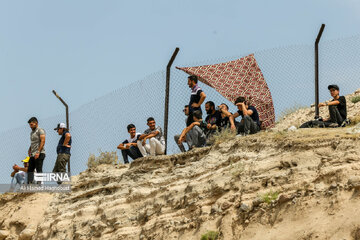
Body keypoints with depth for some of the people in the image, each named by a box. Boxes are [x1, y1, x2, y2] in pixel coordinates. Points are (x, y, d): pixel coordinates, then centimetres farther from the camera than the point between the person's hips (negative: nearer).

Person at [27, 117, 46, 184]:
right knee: (30, 170, 3)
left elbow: (43, 141, -15)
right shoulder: (32, 132, 22)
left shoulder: (40, 130, -5)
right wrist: (29, 150, 10)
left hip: (39, 154, -9)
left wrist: (38, 152, -21)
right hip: (32, 155, 9)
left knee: (39, 170, -9)